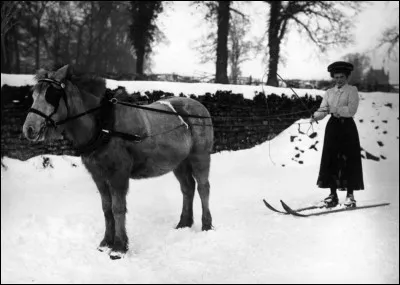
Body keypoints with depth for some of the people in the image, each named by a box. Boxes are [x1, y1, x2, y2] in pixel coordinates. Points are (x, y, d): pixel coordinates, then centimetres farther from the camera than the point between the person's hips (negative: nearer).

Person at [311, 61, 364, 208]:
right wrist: (315, 116, -19)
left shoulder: (352, 90, 1)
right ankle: (333, 194, 8)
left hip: (347, 127, -4)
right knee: (331, 160, 1)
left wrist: (334, 109, -18)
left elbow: (351, 110, -13)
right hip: (333, 127, 4)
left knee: (349, 160, -4)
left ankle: (350, 195, 4)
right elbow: (322, 110, 2)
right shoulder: (329, 92, 13)